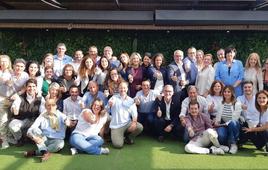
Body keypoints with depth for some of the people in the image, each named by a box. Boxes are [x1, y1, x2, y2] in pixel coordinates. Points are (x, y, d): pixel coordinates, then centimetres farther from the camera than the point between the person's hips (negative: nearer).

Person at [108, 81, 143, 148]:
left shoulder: (131, 100, 7)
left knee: (140, 127, -25)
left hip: (127, 123, 3)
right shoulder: (114, 97, 1)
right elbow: (110, 103, -20)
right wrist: (110, 103, -46)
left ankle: (129, 137, 7)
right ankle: (116, 136, 17)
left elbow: (134, 112, -3)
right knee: (118, 145, -21)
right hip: (116, 125, -3)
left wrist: (134, 122, -23)